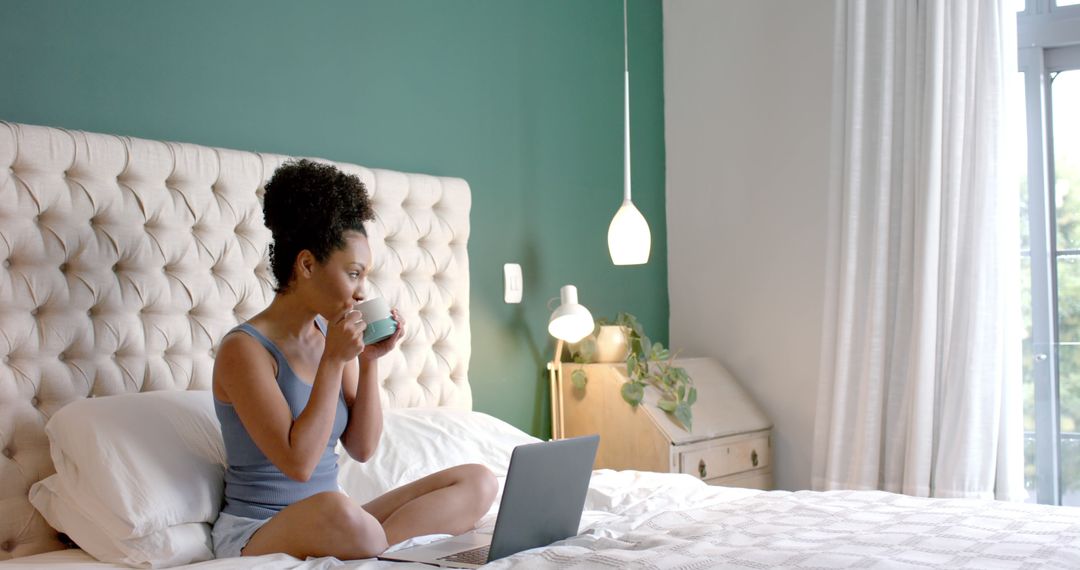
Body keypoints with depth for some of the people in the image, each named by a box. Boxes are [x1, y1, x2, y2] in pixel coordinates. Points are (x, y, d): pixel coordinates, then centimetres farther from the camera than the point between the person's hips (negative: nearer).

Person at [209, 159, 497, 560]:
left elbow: (362, 448, 6)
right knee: (333, 510, -42)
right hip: (255, 534, -7)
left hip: (325, 524, 8)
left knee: (477, 481, -7)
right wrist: (333, 361, -18)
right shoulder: (245, 349, -13)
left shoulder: (333, 335, 6)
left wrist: (370, 361, -4)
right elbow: (298, 463, -20)